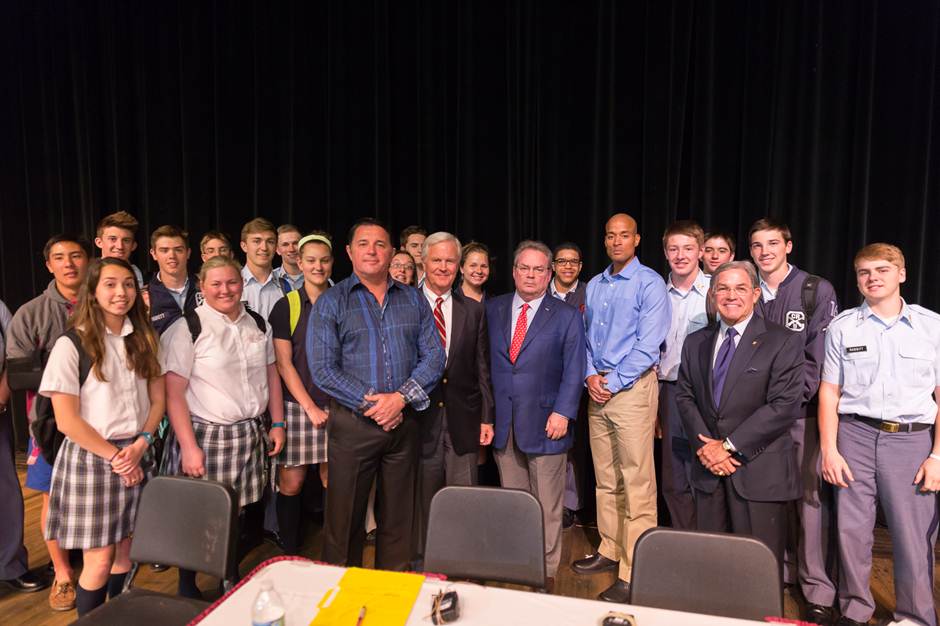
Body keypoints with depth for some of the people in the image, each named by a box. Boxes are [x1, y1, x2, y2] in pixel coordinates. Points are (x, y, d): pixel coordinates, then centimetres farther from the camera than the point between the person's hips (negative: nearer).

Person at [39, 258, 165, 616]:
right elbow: (66, 420, -12)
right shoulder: (71, 344, -10)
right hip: (91, 459, -4)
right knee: (99, 561, 3)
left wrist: (139, 446, -8)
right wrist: (113, 456, -11)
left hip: (136, 457, 4)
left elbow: (158, 399, 6)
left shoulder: (143, 340, 6)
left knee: (124, 552, 14)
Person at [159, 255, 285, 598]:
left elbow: (271, 375, 15)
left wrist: (277, 424, 11)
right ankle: (188, 589, 28)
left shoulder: (258, 324, 8)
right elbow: (173, 393, -11)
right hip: (206, 437, -4)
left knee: (239, 513, 11)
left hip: (252, 436, 5)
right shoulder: (187, 328, -8)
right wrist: (189, 447, -14)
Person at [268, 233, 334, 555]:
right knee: (291, 483, 2)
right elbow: (283, 363, -3)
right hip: (297, 405, -1)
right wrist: (310, 407, -8)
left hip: (335, 407, 2)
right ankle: (290, 554, 20)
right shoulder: (286, 306, 1)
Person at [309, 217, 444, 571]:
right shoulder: (331, 302, 0)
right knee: (345, 518, 8)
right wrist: (371, 403, -14)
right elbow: (323, 369, -8)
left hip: (404, 421, 3)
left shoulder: (414, 300, 9)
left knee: (397, 518, 14)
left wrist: (400, 398, -13)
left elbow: (434, 356, 2)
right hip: (353, 424, -2)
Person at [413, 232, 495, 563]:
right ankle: (421, 561, 28)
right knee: (422, 501, 10)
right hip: (419, 418, -2)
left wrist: (487, 417, 4)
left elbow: (482, 368, 7)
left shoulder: (474, 310, 8)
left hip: (462, 420, 2)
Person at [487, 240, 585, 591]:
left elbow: (573, 370, -3)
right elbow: (485, 362, 11)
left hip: (544, 423, -2)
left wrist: (562, 413, -12)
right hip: (503, 425, 3)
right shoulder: (493, 309, 9)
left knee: (547, 507, 7)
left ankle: (547, 573, 22)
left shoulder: (567, 316, 1)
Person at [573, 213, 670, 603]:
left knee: (637, 483, -3)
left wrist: (612, 384, -13)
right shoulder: (594, 285, 14)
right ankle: (609, 551, 28)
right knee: (605, 478, 14)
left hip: (632, 386, -6)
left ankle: (633, 573, 4)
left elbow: (648, 345, -13)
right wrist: (590, 376, -1)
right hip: (598, 387, 7)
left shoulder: (649, 284, -6)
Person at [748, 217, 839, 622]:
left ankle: (819, 591, 10)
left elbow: (819, 354, -7)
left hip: (804, 410, -3)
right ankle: (783, 570, 26)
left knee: (811, 497, -1)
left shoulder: (817, 290, -1)